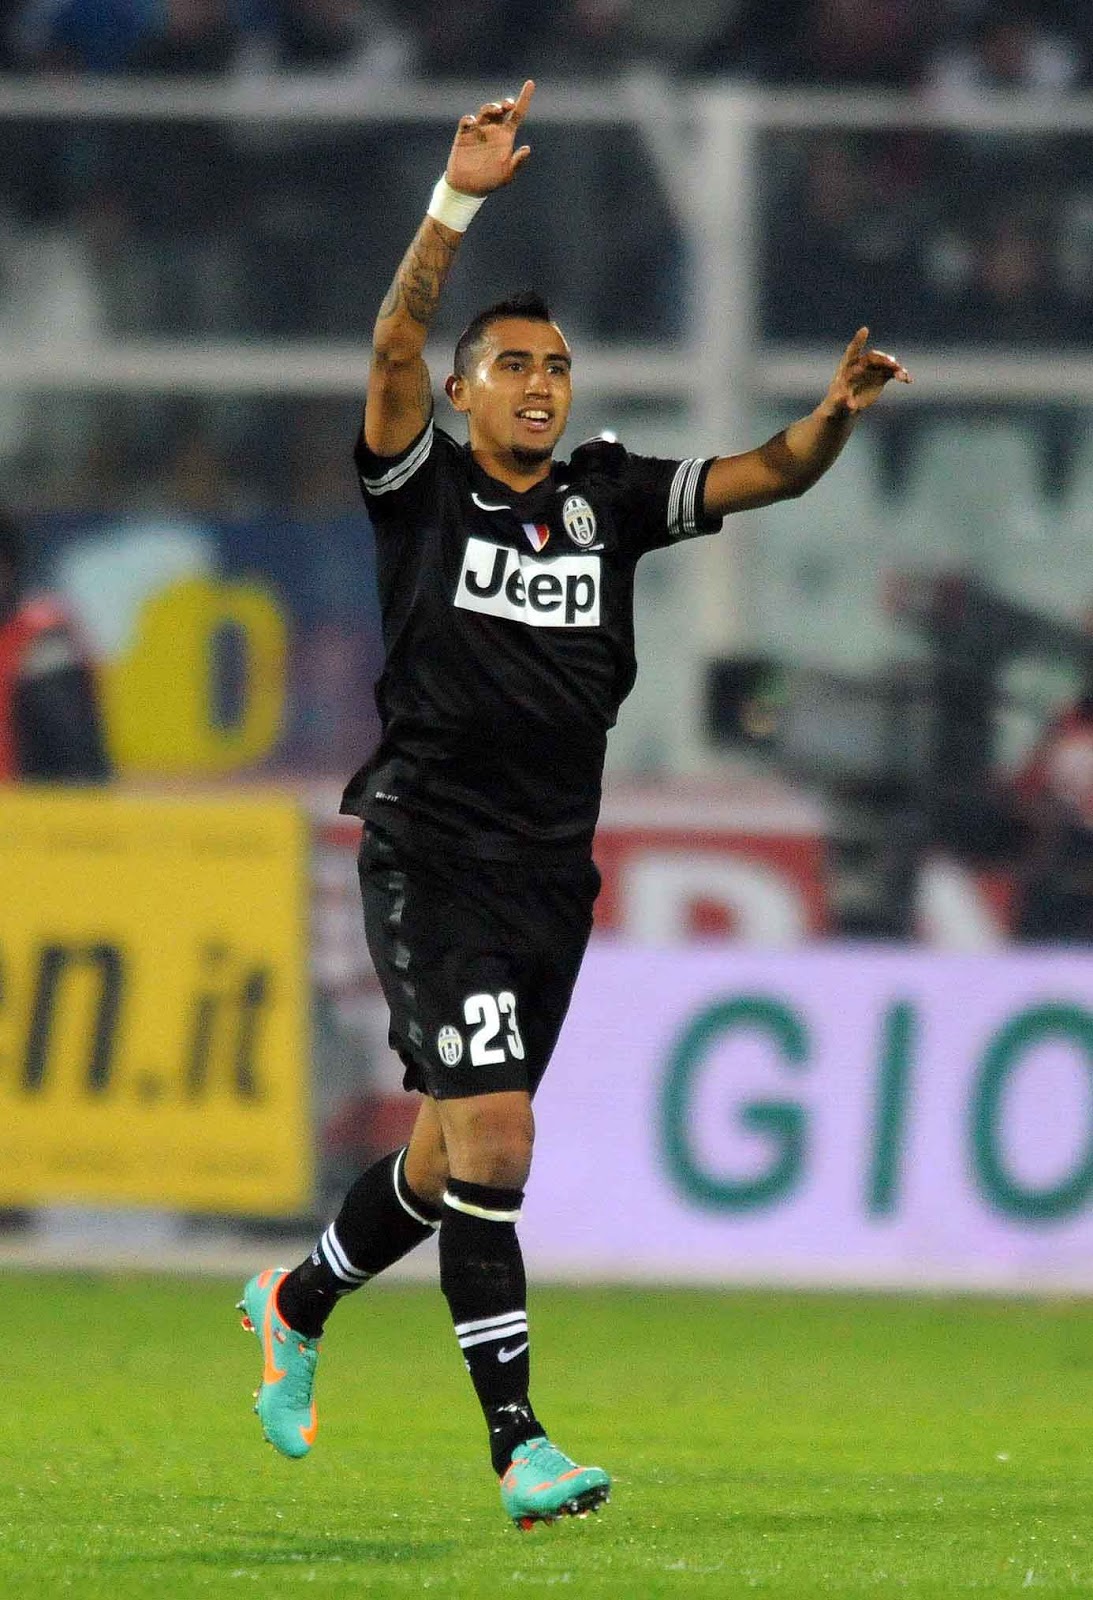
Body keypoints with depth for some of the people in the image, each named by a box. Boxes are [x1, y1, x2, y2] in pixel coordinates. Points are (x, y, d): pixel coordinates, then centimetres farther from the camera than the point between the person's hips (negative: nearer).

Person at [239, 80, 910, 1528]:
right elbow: (394, 346, -17)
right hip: (433, 852, -5)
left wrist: (838, 415, -19)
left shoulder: (607, 497, 10)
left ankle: (297, 1303, 41)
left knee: (456, 1155, 14)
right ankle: (517, 1441, -17)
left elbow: (768, 477, 3)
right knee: (493, 1133, -17)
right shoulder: (421, 487, -1)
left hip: (555, 867, 5)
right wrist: (460, 199, -29)